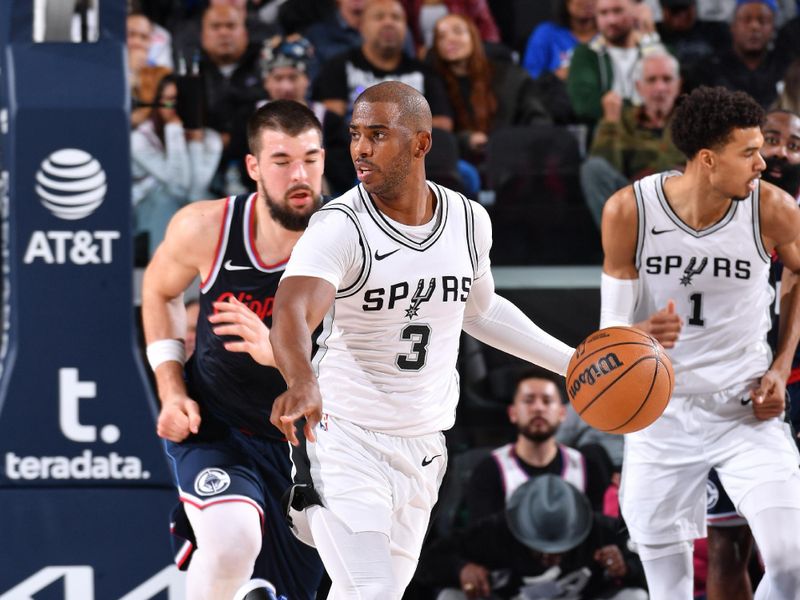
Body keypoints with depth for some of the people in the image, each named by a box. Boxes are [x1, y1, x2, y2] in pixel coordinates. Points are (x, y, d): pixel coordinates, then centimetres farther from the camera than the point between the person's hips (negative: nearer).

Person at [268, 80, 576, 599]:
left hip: (423, 447, 6)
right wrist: (303, 382, -58)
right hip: (344, 436, -6)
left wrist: (570, 361, 18)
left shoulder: (470, 223, -1)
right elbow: (292, 313, -37)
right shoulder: (339, 228, -19)